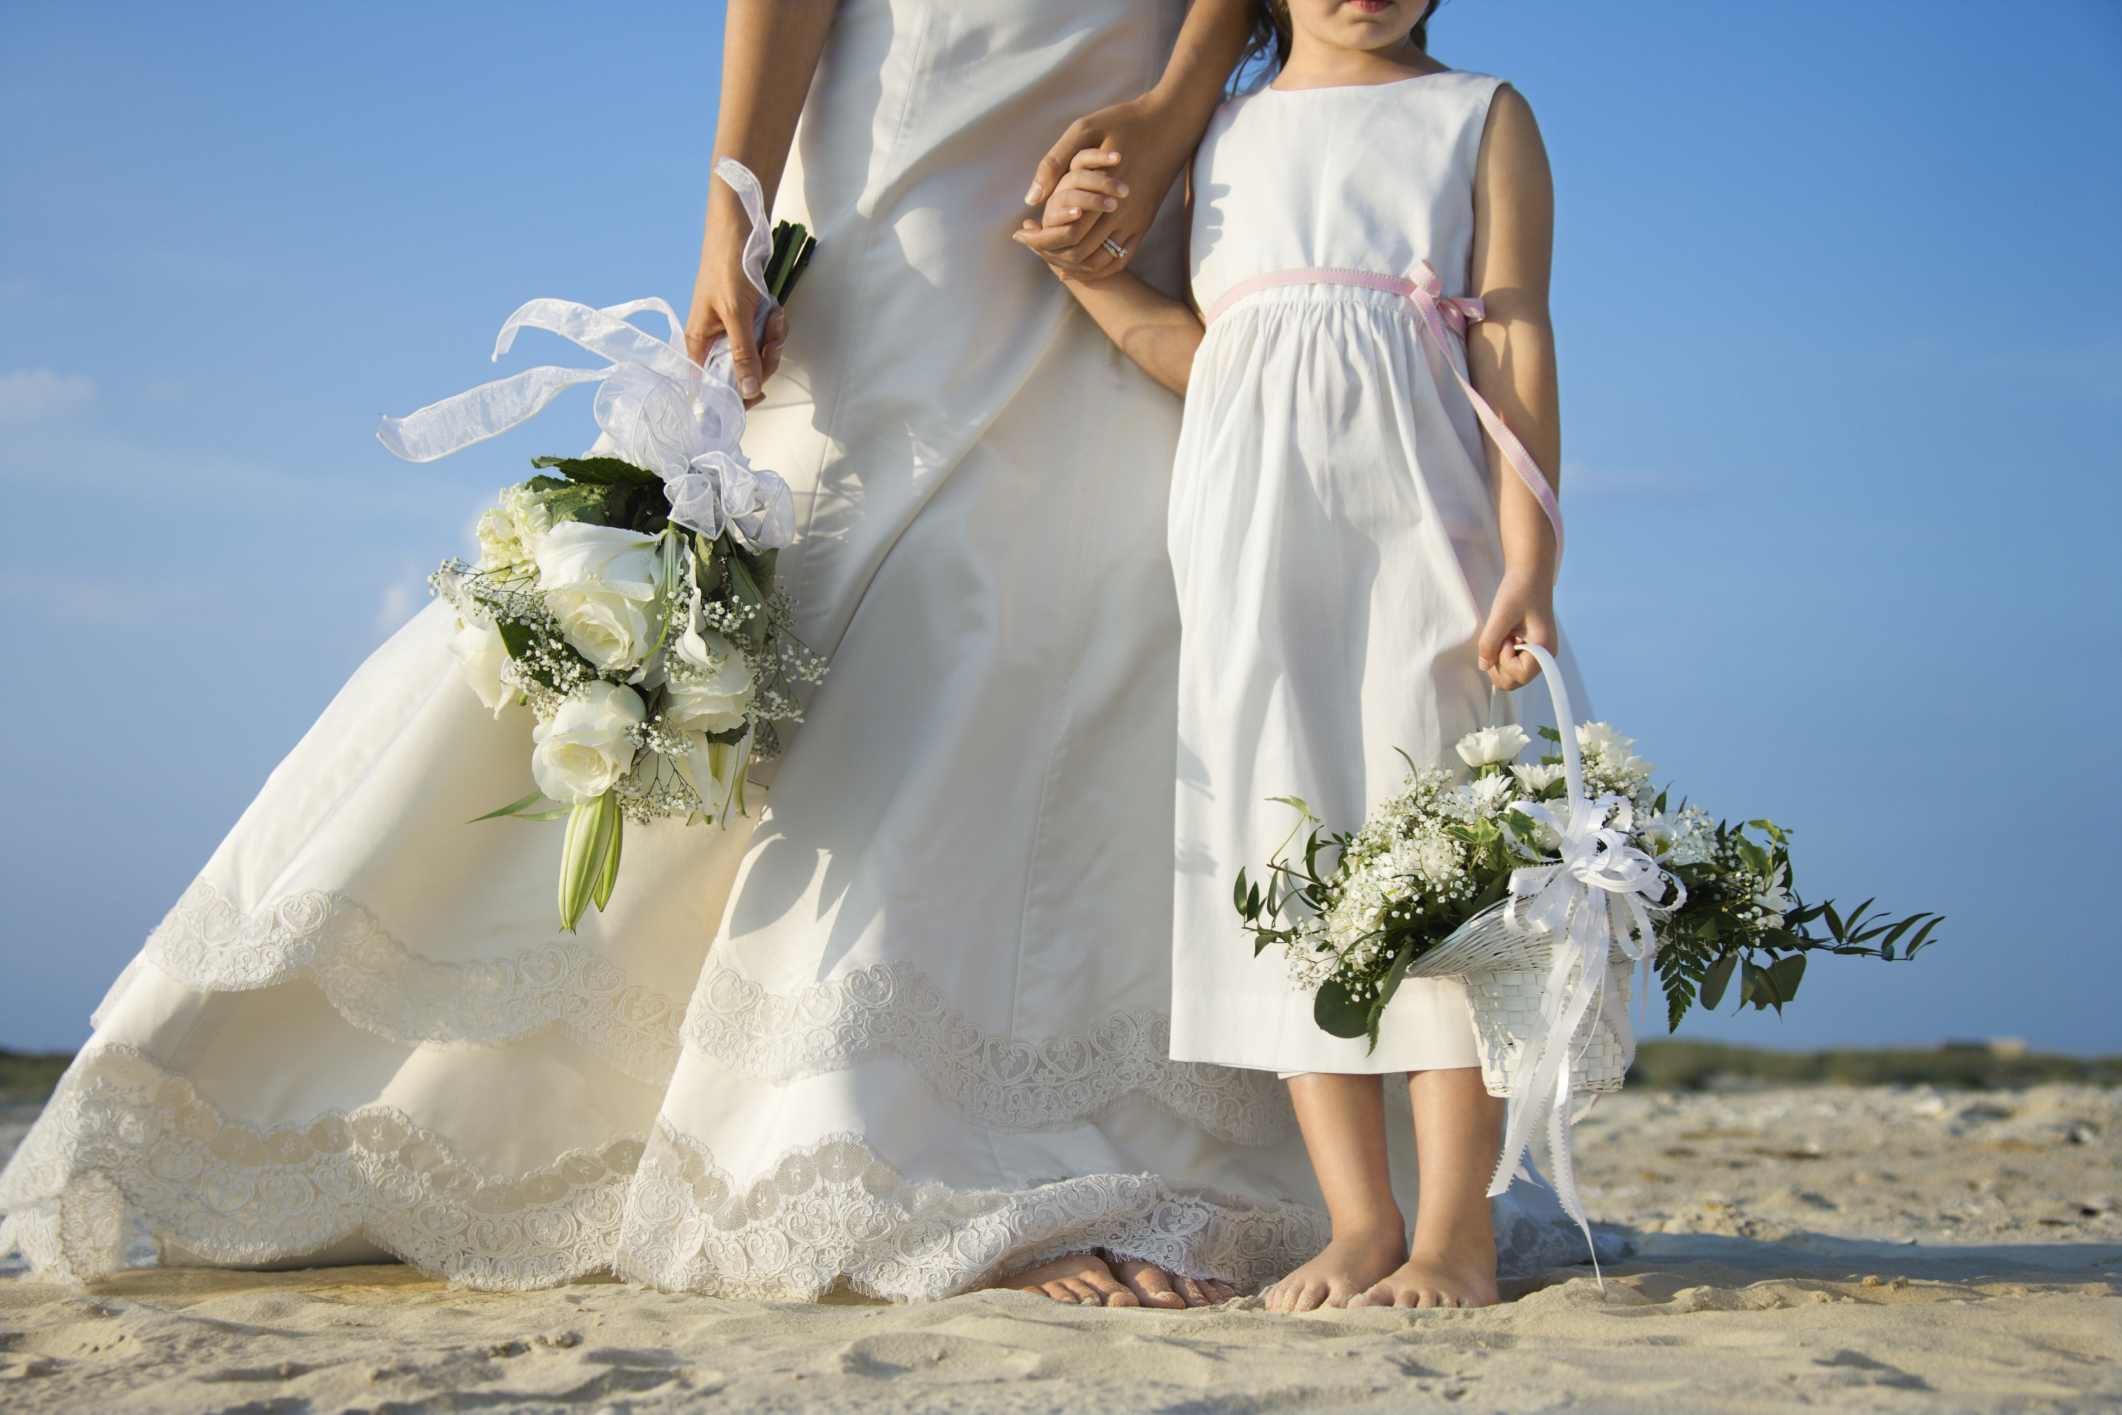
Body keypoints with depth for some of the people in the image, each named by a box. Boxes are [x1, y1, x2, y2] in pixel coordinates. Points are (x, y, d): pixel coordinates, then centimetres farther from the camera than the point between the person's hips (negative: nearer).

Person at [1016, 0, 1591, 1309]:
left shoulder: (1481, 115, 12)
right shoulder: (1224, 137, 19)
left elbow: (1515, 341, 2)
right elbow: (1202, 357, 14)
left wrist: (1530, 561, -7)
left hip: (1418, 518, -2)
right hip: (1251, 525, 3)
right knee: (1285, 854, -1)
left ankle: (1456, 1229, -2)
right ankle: (1360, 1224, 4)